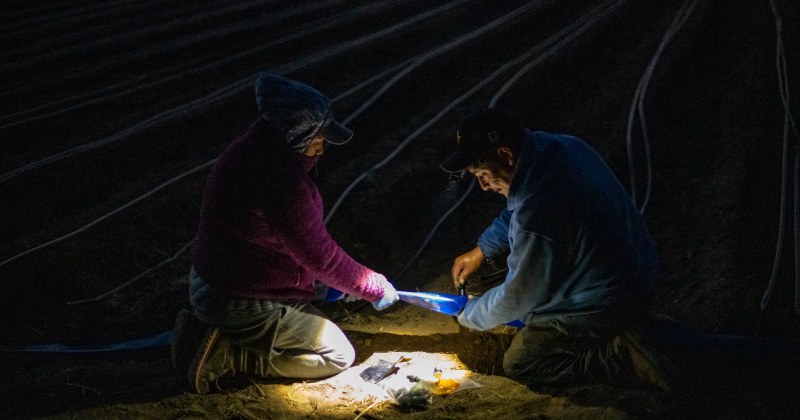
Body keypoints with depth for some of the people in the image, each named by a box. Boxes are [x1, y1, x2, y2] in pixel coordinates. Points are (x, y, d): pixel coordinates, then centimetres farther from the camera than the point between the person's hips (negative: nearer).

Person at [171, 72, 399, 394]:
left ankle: (204, 329, 15)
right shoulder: (280, 184, -30)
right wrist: (375, 287, -4)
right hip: (245, 305, -9)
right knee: (339, 356, 4)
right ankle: (229, 355, -5)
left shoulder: (249, 150, 1)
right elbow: (322, 257, -20)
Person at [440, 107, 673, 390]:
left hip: (605, 307, -9)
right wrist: (482, 250, 15)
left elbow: (516, 298, -17)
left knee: (518, 364, 6)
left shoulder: (537, 217, -34)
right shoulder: (561, 146, -7)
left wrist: (470, 315, 2)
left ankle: (619, 358, -3)